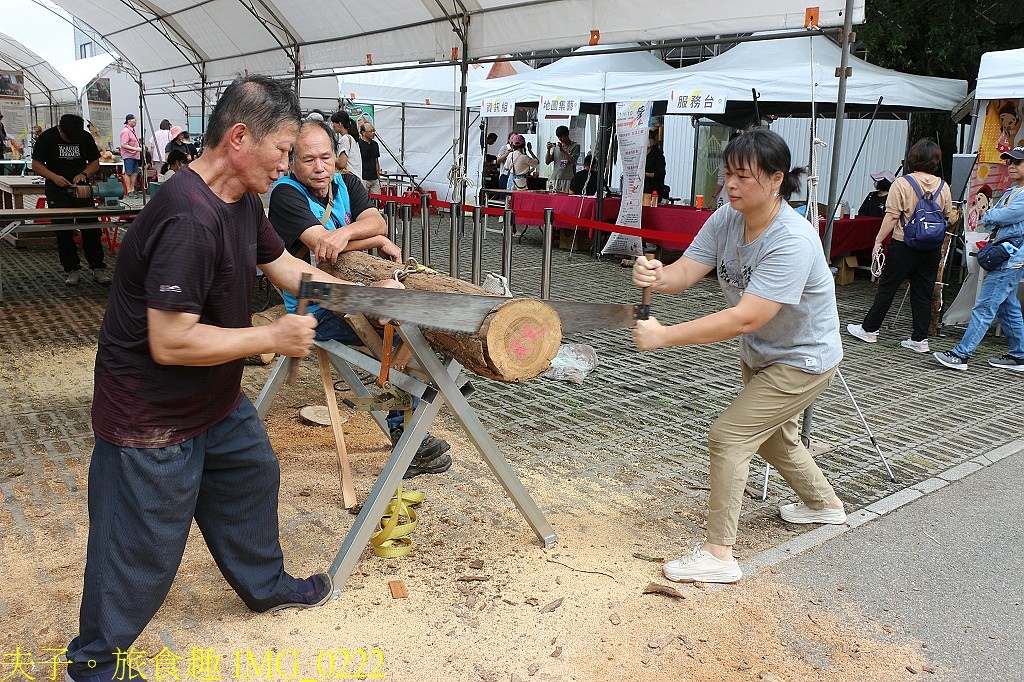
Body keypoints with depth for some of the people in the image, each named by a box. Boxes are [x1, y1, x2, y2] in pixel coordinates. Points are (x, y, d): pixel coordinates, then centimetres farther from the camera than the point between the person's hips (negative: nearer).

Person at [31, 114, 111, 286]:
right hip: (57, 191, -1)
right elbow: (36, 164, -3)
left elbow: (95, 162, 7)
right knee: (63, 232, -1)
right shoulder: (47, 138, -5)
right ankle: (73, 270, 6)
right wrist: (54, 177, -20)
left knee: (91, 229, -3)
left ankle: (98, 268, 3)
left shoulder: (86, 137, 1)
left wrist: (84, 174, -12)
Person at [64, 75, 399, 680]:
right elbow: (170, 343, -32)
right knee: (142, 545, 6)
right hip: (151, 419, -10)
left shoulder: (243, 201, 0)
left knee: (252, 479, 24)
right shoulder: (189, 220, -32)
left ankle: (267, 586, 48)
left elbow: (283, 267, 13)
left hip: (218, 401, 10)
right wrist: (272, 338, -23)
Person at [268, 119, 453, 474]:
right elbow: (320, 243, -25)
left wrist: (344, 233, -31)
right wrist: (379, 240, -15)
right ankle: (404, 434, -10)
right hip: (317, 308, -7)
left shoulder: (346, 183, 10)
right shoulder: (286, 194, -10)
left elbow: (377, 221, -9)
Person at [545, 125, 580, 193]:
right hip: (555, 179, 4)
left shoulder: (575, 146, 4)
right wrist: (548, 150, -2)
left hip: (568, 179, -4)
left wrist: (562, 150, -12)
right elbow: (547, 162, 12)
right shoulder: (556, 146, 16)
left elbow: (572, 160, -9)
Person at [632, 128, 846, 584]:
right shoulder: (726, 220, -12)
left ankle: (718, 554, -4)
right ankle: (824, 503, 54)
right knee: (772, 437, 26)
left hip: (803, 360, -9)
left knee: (727, 435, -15)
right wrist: (656, 276, -44)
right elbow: (684, 273, -19)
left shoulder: (792, 242, -35)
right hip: (759, 355, 9)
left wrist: (664, 336, -45)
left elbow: (745, 319, -41)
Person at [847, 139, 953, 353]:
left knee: (887, 288, 7)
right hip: (932, 248, 4)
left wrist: (878, 241, -7)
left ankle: (869, 329, 17)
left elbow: (891, 217, -14)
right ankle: (920, 339, 11)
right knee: (923, 294, 8)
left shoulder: (902, 184, -11)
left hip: (904, 245, -4)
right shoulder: (943, 186, 1)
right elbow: (948, 217, 9)